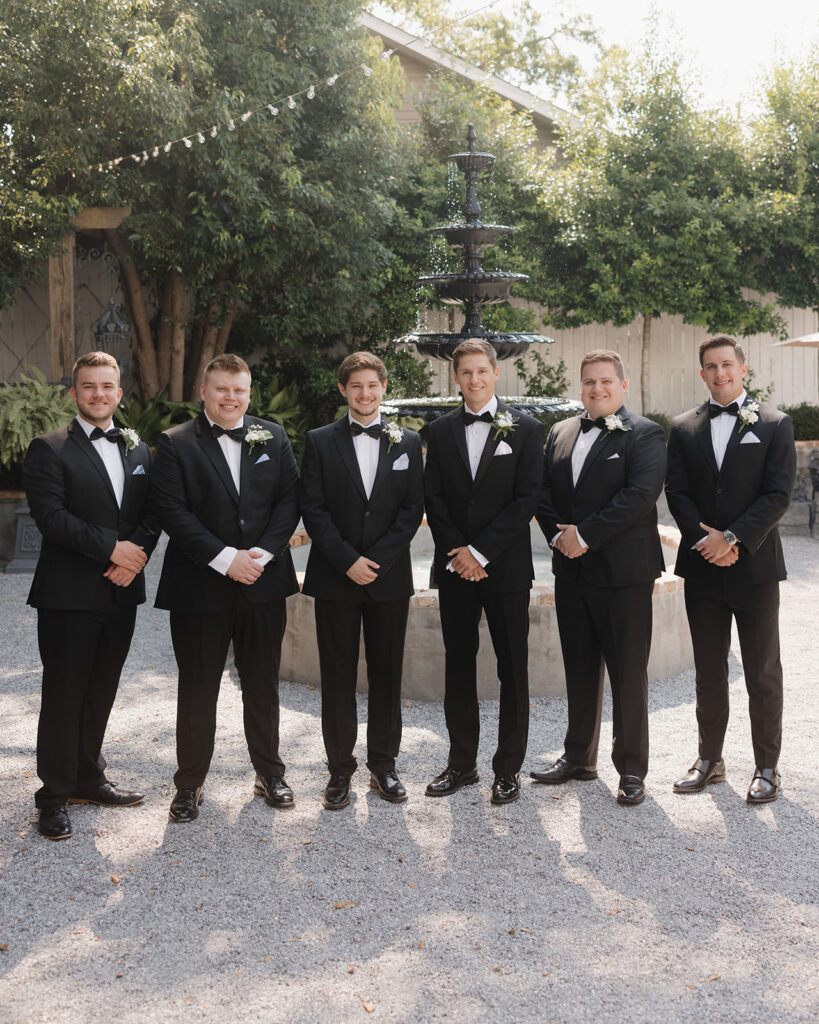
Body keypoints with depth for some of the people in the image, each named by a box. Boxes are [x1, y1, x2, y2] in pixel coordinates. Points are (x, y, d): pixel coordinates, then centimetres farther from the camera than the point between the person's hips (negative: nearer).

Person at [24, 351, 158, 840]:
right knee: (64, 693, 1)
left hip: (122, 591, 5)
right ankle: (55, 795, 13)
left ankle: (88, 777, 28)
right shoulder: (49, 449, -4)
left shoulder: (139, 450, 13)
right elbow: (51, 515, -14)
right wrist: (111, 547, -17)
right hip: (70, 594, -5)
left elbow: (152, 514, 8)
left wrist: (136, 554, -10)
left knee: (102, 691, 14)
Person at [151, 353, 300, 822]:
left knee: (263, 686, 13)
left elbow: (289, 500, 2)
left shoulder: (274, 437, 7)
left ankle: (270, 773, 29)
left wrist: (261, 554, -12)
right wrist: (224, 558, -17)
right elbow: (173, 511, -10)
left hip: (263, 583, 3)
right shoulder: (176, 444, -2)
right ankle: (190, 783, 22)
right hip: (200, 587, -2)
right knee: (197, 690, 7)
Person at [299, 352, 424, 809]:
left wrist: (377, 561, -10)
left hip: (390, 577, 1)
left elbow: (412, 510, 1)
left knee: (387, 672, 7)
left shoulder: (407, 442, 6)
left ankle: (384, 764, 20)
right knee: (338, 674, 4)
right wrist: (348, 561, -12)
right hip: (334, 578, -1)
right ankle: (340, 769, 15)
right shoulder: (321, 442, 3)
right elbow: (313, 509, -2)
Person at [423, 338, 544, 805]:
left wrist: (481, 551, -12)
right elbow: (434, 498, 5)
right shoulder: (441, 430, 9)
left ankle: (508, 769, 14)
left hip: (505, 568, -3)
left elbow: (527, 499, -7)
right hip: (455, 569, 3)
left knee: (513, 669, 2)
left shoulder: (525, 429, 0)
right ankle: (462, 763, 21)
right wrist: (455, 552, -8)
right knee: (458, 666, 9)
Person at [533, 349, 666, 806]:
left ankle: (632, 768, 14)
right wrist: (559, 534, -7)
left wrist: (585, 535, -17)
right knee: (580, 669, 15)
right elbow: (542, 492, 10)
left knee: (628, 673, 2)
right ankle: (579, 757, 28)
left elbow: (641, 494, -17)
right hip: (571, 571, 6)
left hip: (623, 571, -6)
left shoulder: (645, 434, -5)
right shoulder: (561, 434, 14)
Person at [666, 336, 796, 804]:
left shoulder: (775, 424, 1)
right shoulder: (685, 428, 9)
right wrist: (705, 538, -12)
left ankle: (767, 767, 16)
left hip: (754, 565, -3)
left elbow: (778, 494, -8)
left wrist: (733, 538, -16)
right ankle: (710, 760, 23)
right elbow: (677, 493, 3)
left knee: (763, 673, 4)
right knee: (709, 672, 12)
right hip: (702, 570, 3)